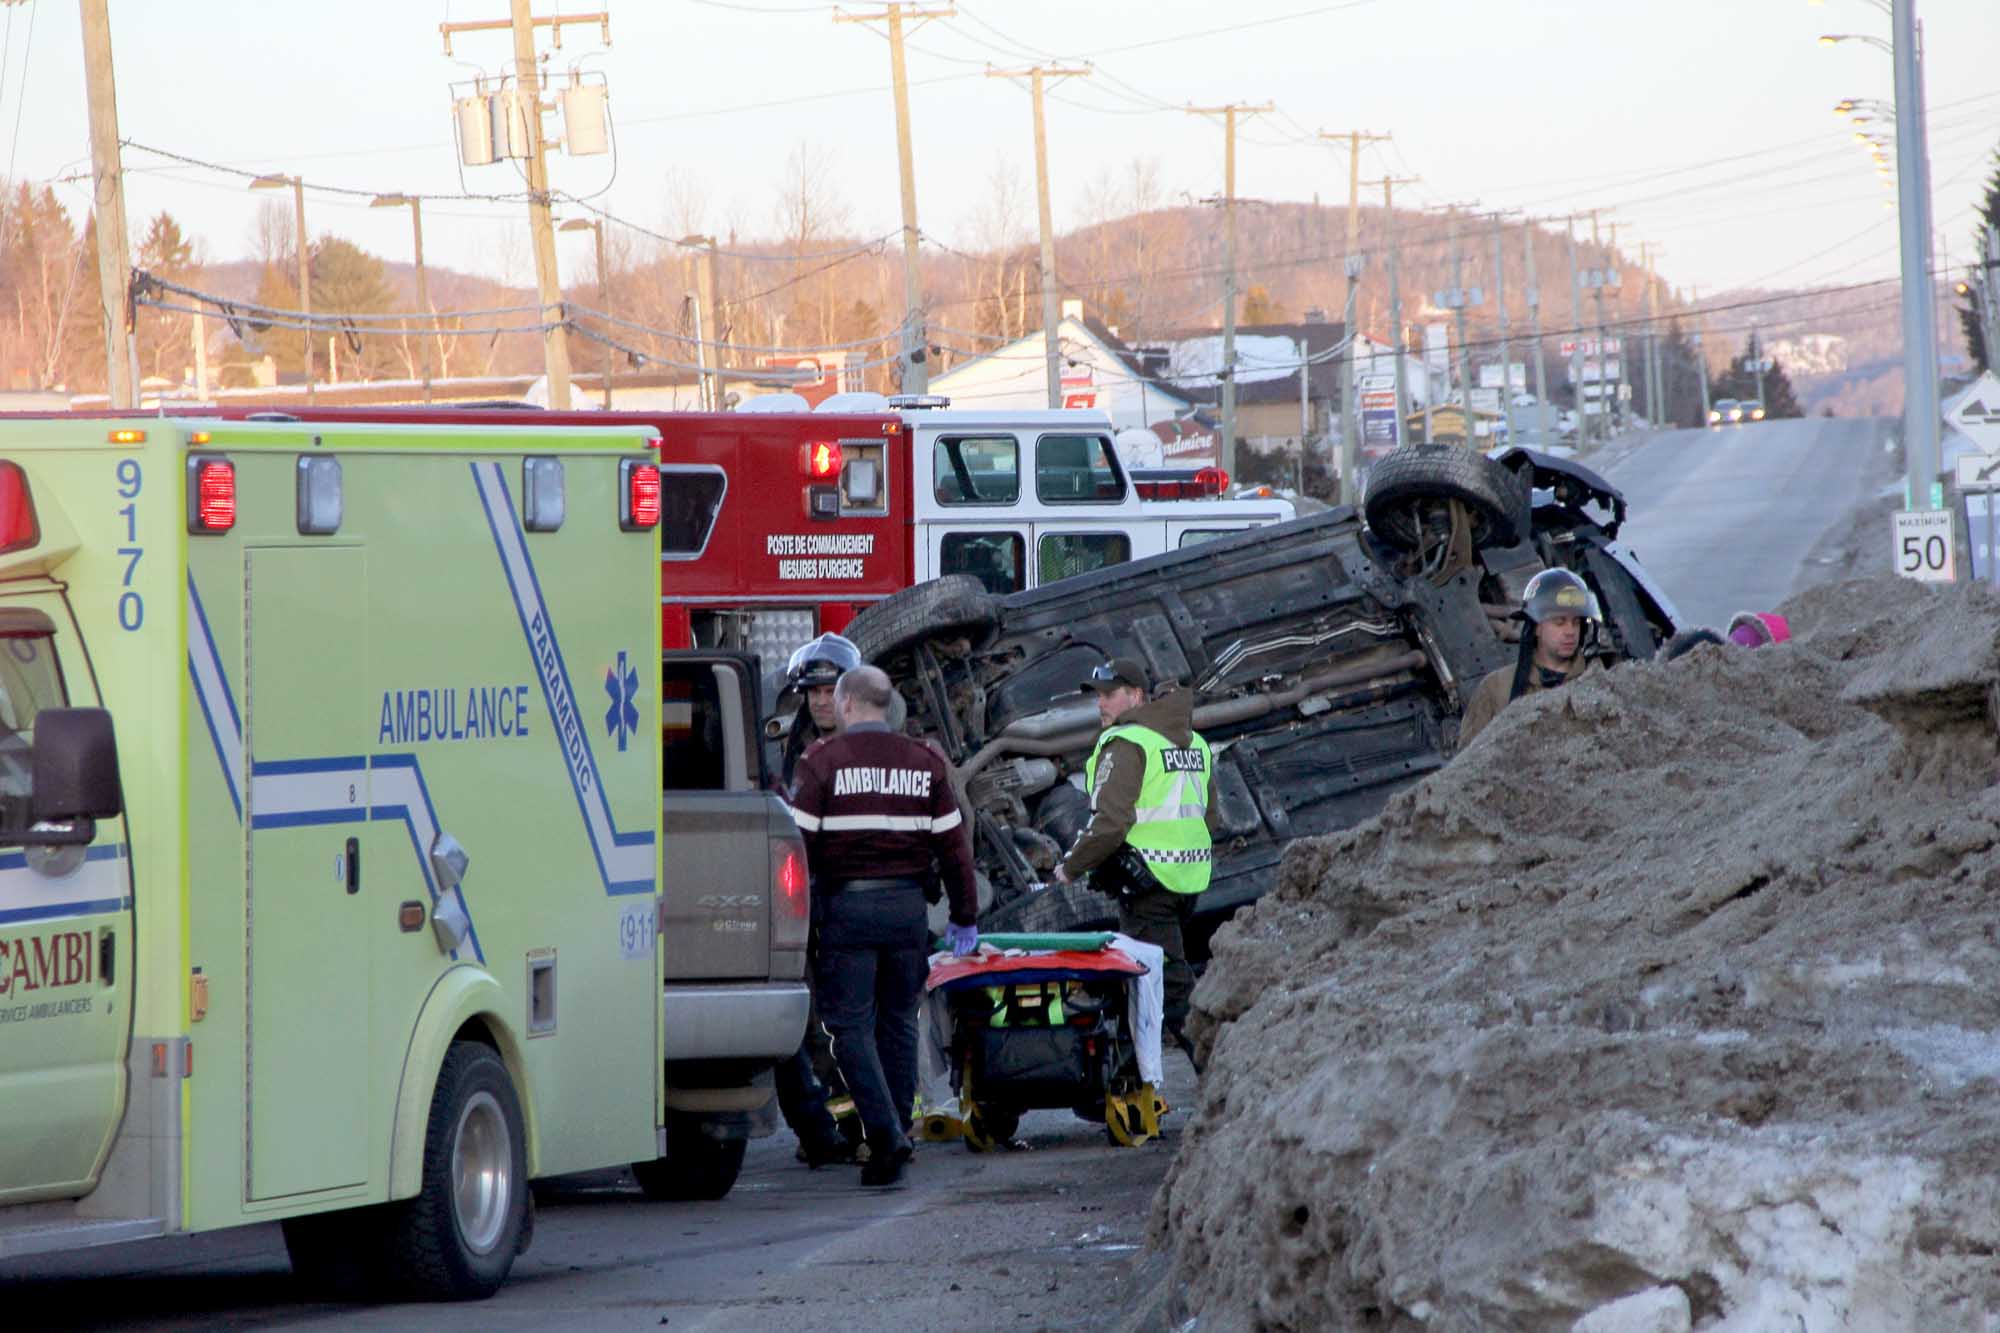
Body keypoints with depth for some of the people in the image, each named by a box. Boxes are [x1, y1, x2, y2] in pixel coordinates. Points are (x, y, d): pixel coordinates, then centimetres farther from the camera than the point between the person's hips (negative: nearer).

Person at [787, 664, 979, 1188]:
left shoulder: (822, 762, -4)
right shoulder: (924, 763, 8)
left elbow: (800, 844, -9)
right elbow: (953, 845, 10)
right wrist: (964, 918, 17)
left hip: (846, 907, -4)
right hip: (908, 907, 4)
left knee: (851, 1026, -2)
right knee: (898, 1022, 13)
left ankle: (884, 1131, -18)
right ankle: (895, 1129, 15)